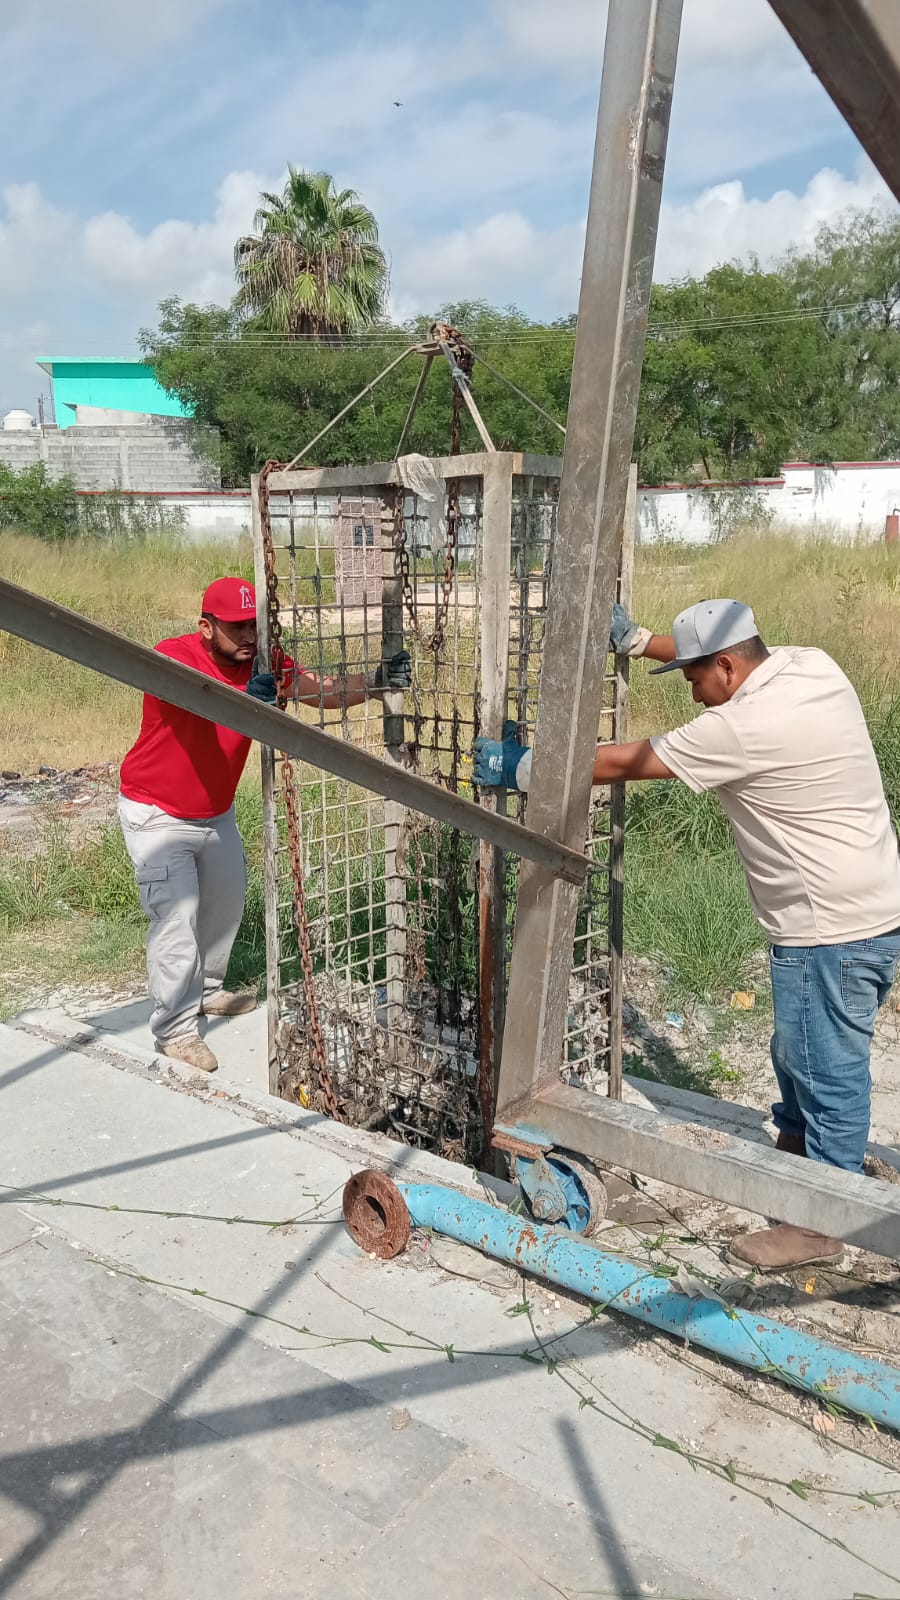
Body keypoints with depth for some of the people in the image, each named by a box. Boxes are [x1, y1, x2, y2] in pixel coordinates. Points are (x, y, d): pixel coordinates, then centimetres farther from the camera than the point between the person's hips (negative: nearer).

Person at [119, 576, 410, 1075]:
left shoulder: (261, 663, -11)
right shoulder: (173, 655, -26)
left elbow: (324, 691, -20)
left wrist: (375, 681, -38)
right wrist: (249, 698, -66)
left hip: (217, 813, 7)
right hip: (157, 816, -6)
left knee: (226, 903, 19)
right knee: (175, 916, -11)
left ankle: (206, 990, 43)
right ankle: (175, 1029, 4)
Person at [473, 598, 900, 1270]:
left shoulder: (746, 727, -25)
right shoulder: (809, 663, 0)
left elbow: (626, 762, -18)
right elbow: (725, 655, 21)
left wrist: (522, 768, -9)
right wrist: (639, 640, 19)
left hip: (834, 931, -10)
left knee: (829, 1073, 5)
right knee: (800, 1054, 25)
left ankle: (820, 1225, 21)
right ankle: (794, 1157, 46)